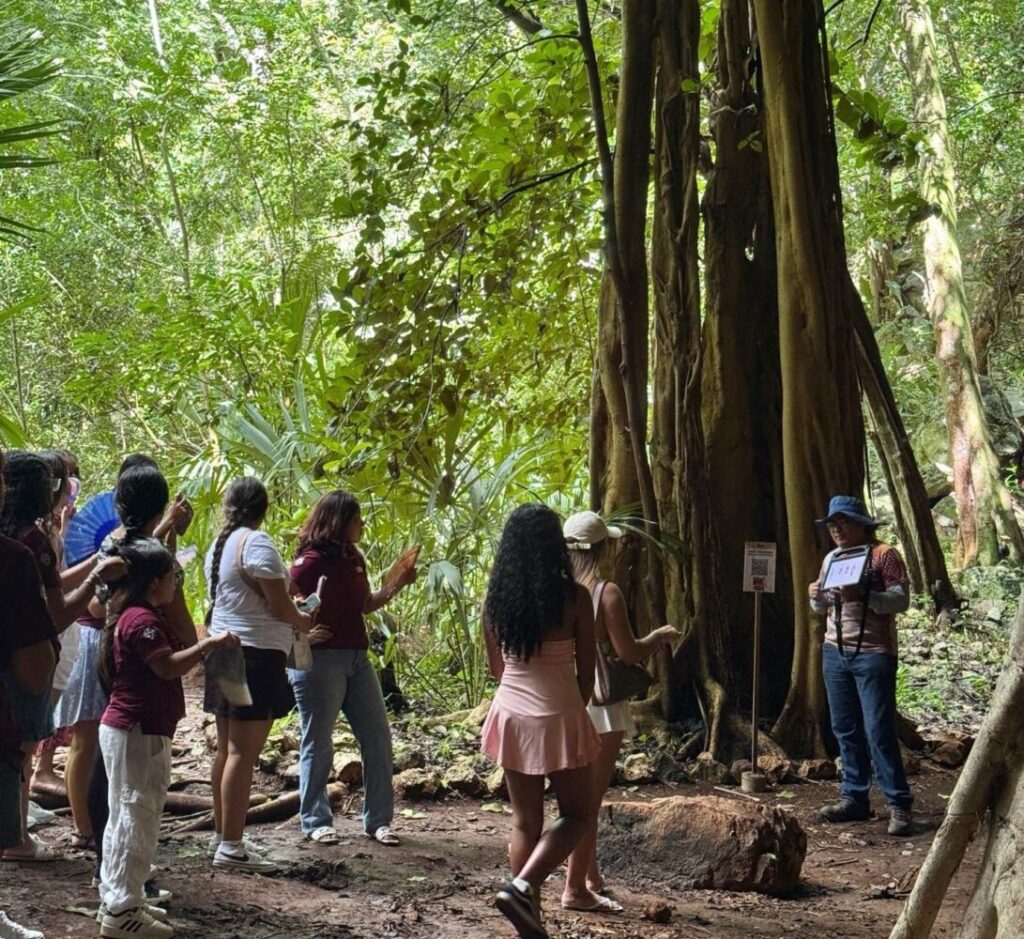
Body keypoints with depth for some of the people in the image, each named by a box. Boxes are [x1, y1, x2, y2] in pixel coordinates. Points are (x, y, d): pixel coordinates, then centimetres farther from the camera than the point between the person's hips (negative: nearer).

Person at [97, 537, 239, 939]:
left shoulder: (134, 616, 15)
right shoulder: (141, 620, -18)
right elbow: (168, 666, -28)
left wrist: (202, 649, 11)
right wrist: (207, 644, -20)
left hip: (129, 730, 11)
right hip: (138, 734, -11)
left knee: (125, 817, 17)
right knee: (137, 819, -7)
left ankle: (117, 900, 25)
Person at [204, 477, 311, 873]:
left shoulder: (220, 544, 14)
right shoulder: (256, 543, -13)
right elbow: (280, 607, -16)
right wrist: (304, 621, 5)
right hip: (256, 654, -9)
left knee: (227, 748, 16)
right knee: (244, 752, -8)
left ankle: (221, 834, 24)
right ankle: (231, 846, -7)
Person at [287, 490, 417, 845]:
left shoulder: (354, 558, 13)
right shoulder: (312, 561, -12)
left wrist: (397, 584, 10)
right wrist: (301, 635, -18)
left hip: (356, 658, 8)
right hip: (319, 660, -8)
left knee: (378, 738, 7)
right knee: (317, 743, 2)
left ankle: (378, 820, 15)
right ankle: (315, 821, 12)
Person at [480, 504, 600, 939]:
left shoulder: (496, 599, -2)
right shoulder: (574, 597, -13)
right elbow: (586, 671, -4)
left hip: (511, 714, 4)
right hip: (558, 718, -4)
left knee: (524, 821, 13)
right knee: (577, 814, 13)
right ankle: (522, 887, -7)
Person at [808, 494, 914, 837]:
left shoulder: (884, 555, -3)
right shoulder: (831, 558, 16)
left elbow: (901, 599, -12)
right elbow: (821, 607, 22)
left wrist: (863, 596, -26)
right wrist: (817, 596, -2)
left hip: (873, 654, -7)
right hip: (835, 652, 7)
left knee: (879, 731, -10)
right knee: (846, 729, 7)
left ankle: (899, 805, -6)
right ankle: (854, 798, 14)